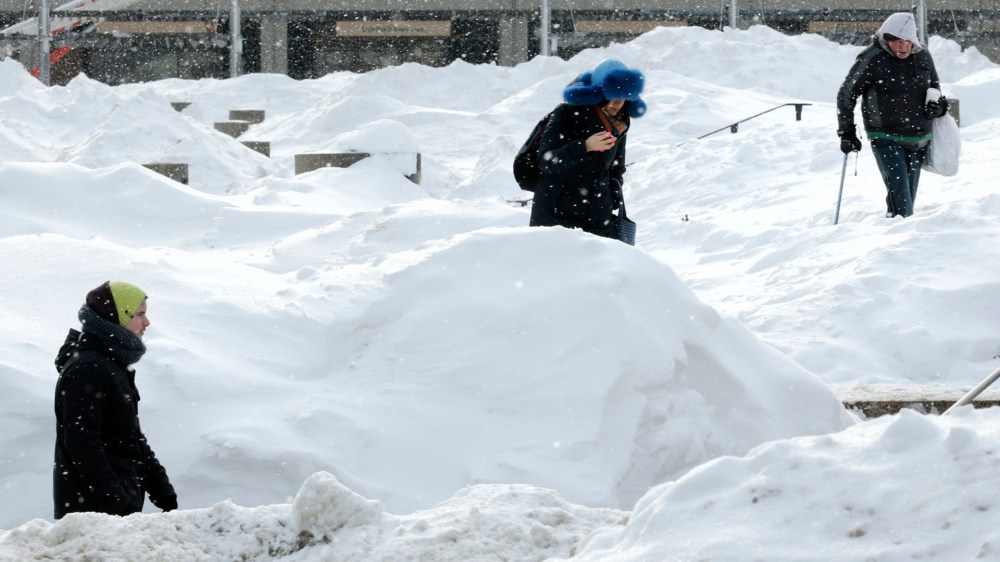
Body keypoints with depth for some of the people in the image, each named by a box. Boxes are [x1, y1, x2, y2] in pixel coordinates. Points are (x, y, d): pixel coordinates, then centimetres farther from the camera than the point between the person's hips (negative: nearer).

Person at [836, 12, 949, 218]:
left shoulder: (923, 58, 4)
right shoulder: (872, 59, -10)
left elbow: (934, 87, 22)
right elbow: (846, 94, -2)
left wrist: (938, 106, -1)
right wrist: (847, 133, -3)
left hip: (918, 139, 5)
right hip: (886, 138, -5)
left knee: (909, 195, 9)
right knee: (899, 193, -17)